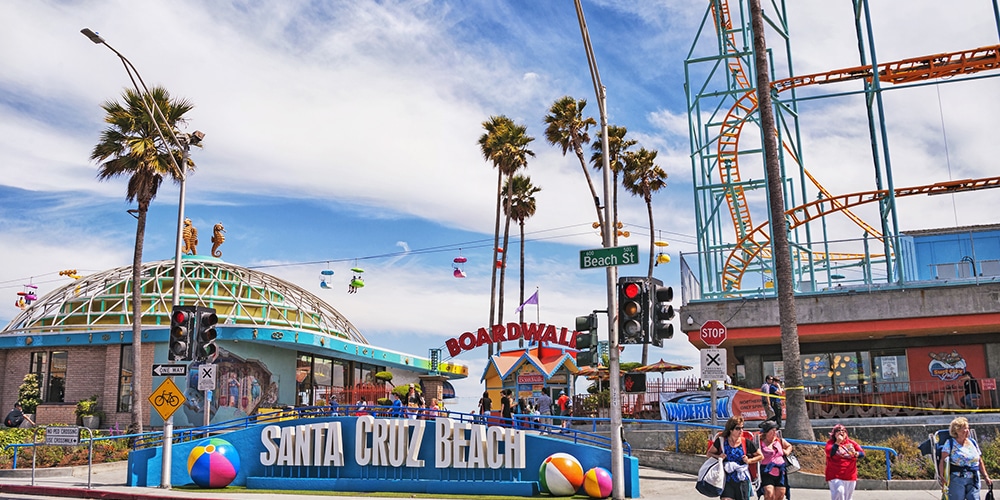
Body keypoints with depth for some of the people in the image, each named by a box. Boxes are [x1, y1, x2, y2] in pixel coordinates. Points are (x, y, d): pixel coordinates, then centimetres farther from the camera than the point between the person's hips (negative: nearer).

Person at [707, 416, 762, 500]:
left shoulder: (747, 443, 0)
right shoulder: (721, 441, -1)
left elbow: (761, 456, 12)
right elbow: (709, 454, 9)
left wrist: (749, 461, -4)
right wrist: (718, 457, -10)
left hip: (742, 480, 1)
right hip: (727, 480, -1)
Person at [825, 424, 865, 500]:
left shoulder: (851, 443, 7)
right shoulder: (831, 443, -3)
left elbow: (862, 454, 0)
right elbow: (829, 453, -22)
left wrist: (855, 453, -21)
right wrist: (838, 442, -26)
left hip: (850, 477, 4)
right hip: (835, 476, -4)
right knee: (838, 492, -26)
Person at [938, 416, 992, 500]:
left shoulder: (973, 442, 14)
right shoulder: (950, 443, -1)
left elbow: (980, 462, 20)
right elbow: (943, 460, -9)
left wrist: (986, 477, 14)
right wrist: (941, 476, -21)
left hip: (973, 480, 4)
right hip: (957, 480, -4)